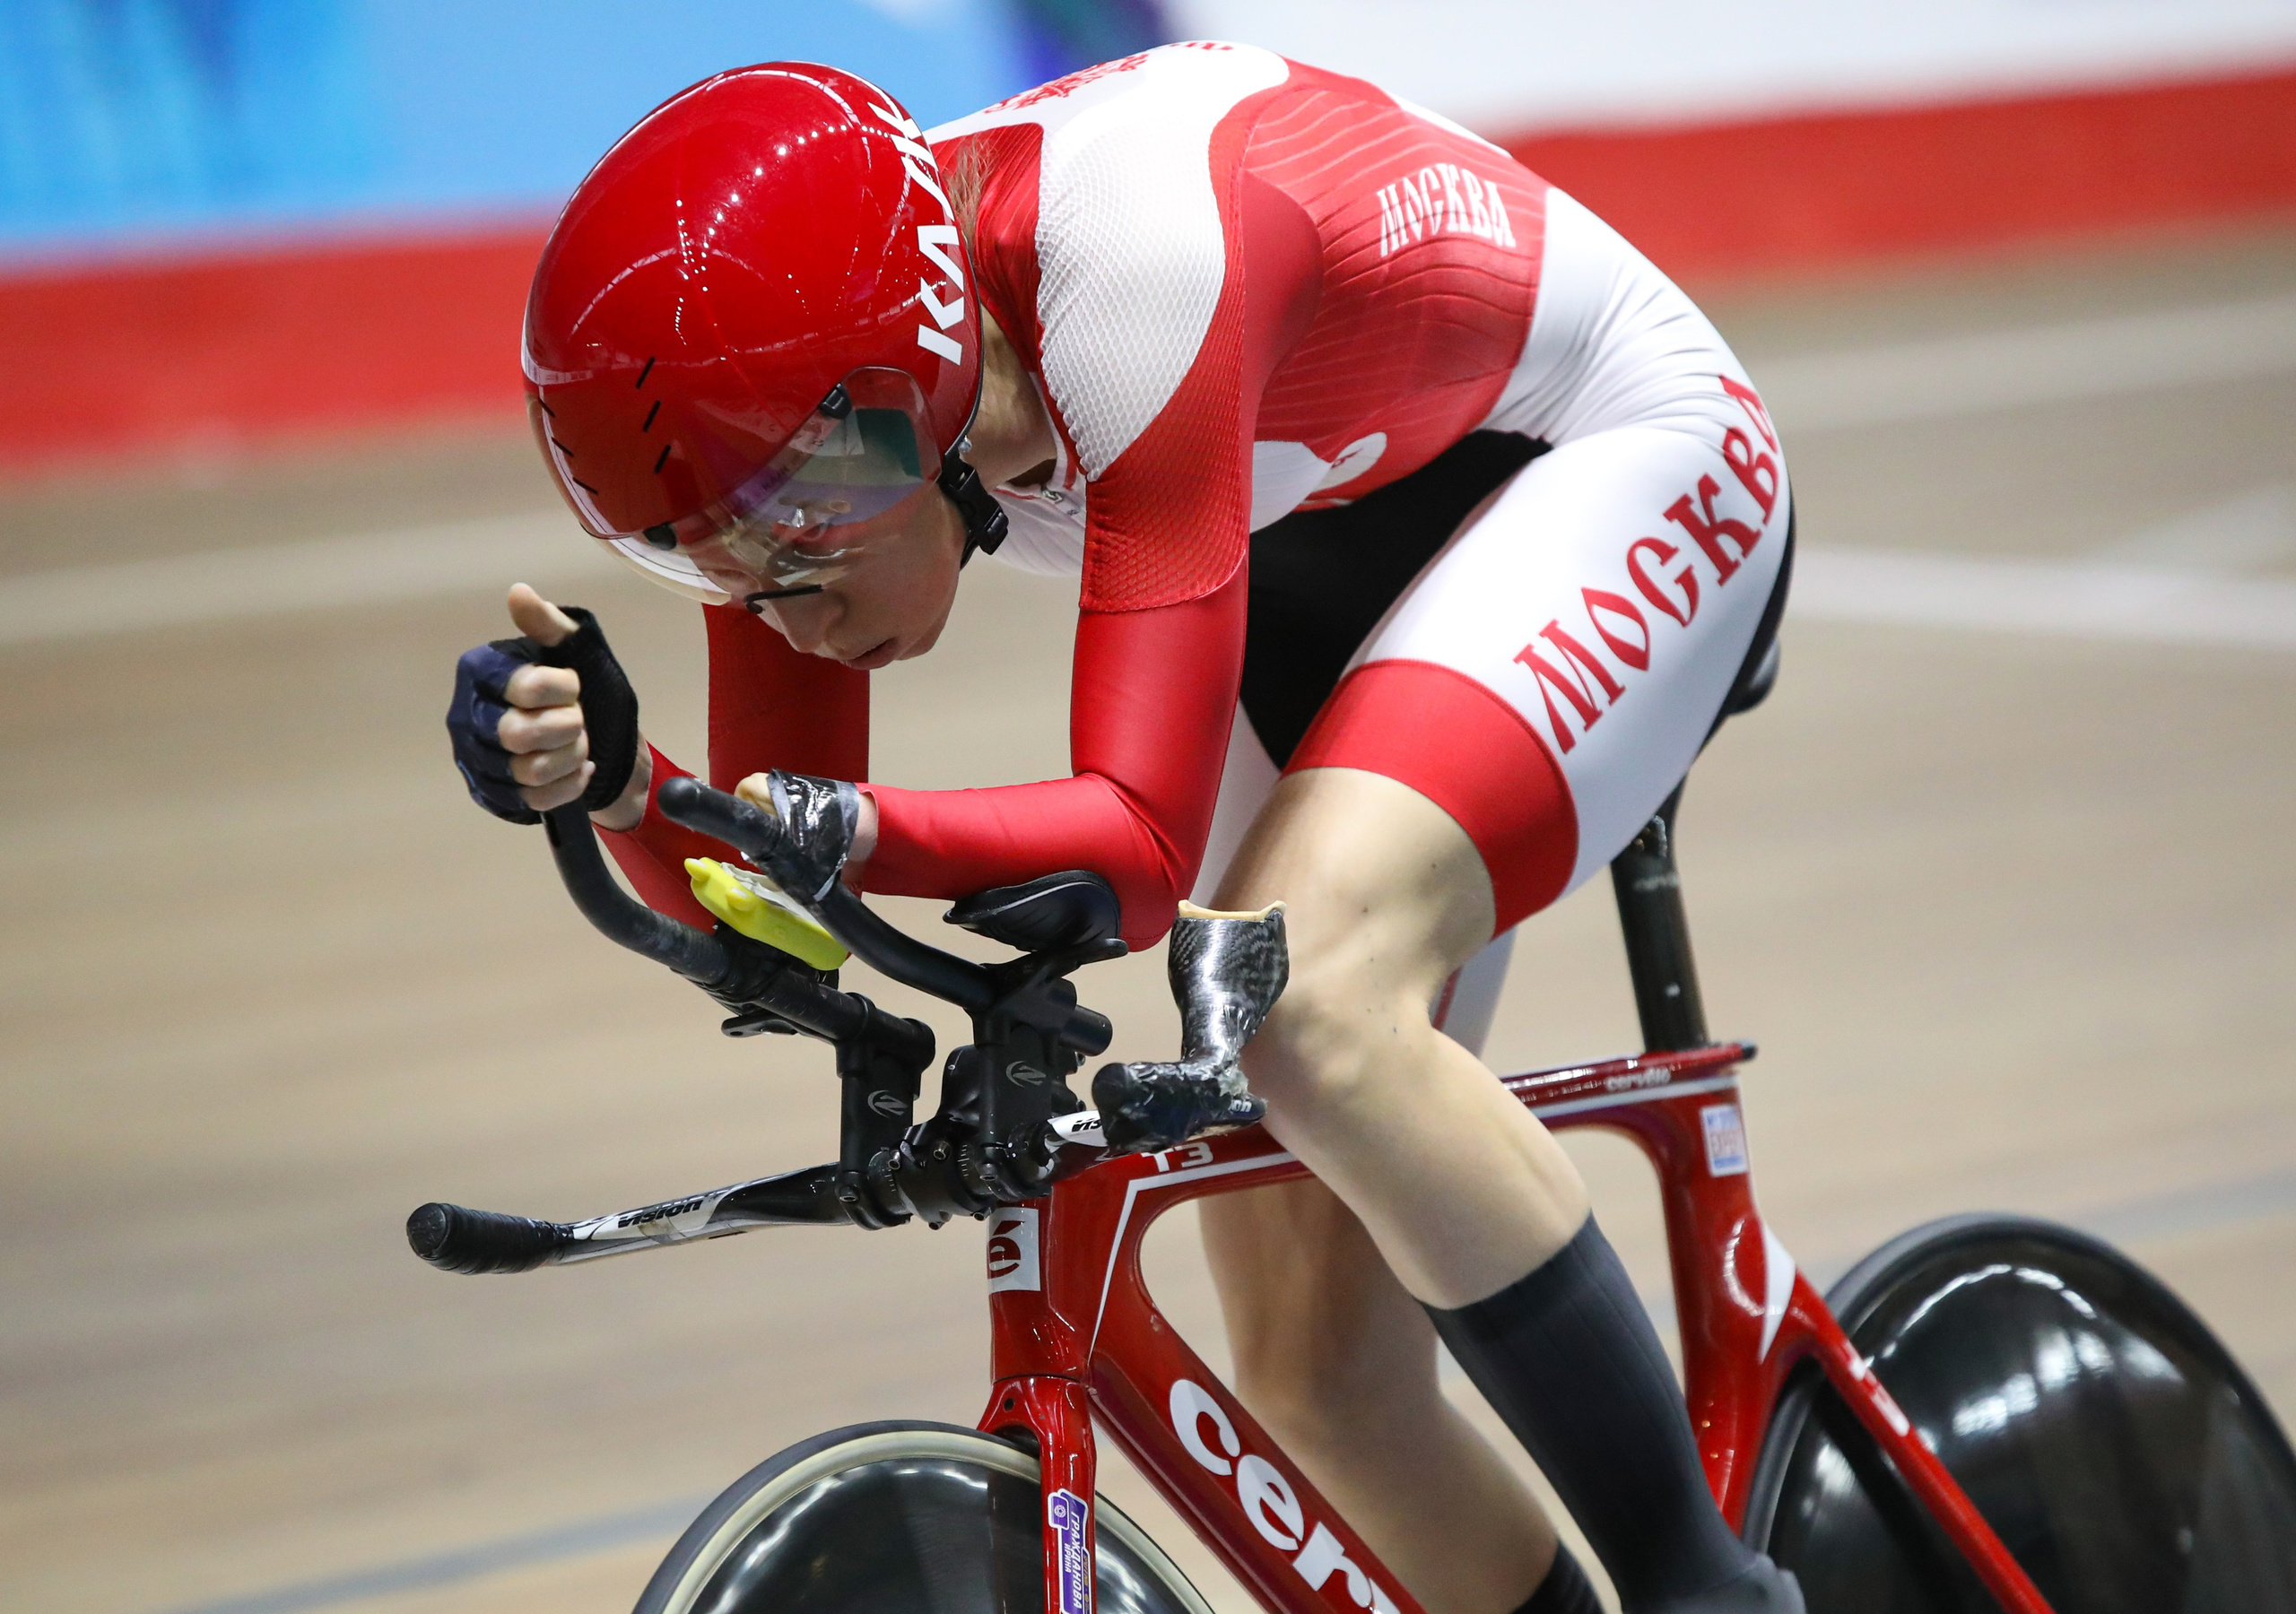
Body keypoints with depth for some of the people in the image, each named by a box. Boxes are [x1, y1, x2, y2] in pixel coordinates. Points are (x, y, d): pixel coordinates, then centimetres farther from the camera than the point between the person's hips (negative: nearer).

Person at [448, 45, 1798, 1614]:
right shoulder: (789, 412, -17)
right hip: (1329, 563, 8)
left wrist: (859, 833, -58)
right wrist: (612, 782, -34)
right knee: (1314, 1365, -1)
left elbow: (1143, 846, -40)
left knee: (1308, 991, -34)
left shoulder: (1128, 269, -38)